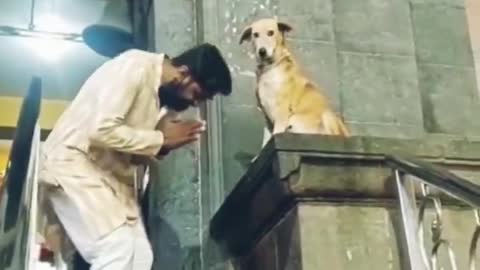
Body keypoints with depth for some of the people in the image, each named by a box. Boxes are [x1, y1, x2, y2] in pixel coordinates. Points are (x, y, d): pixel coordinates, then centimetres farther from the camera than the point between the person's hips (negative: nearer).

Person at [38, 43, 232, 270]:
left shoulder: (166, 96, 6)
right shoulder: (134, 68, -18)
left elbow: (133, 154, 9)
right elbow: (102, 130, -28)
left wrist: (165, 145, -10)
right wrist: (162, 140, -19)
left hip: (111, 173, 9)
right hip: (73, 163, -9)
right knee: (118, 249, -20)